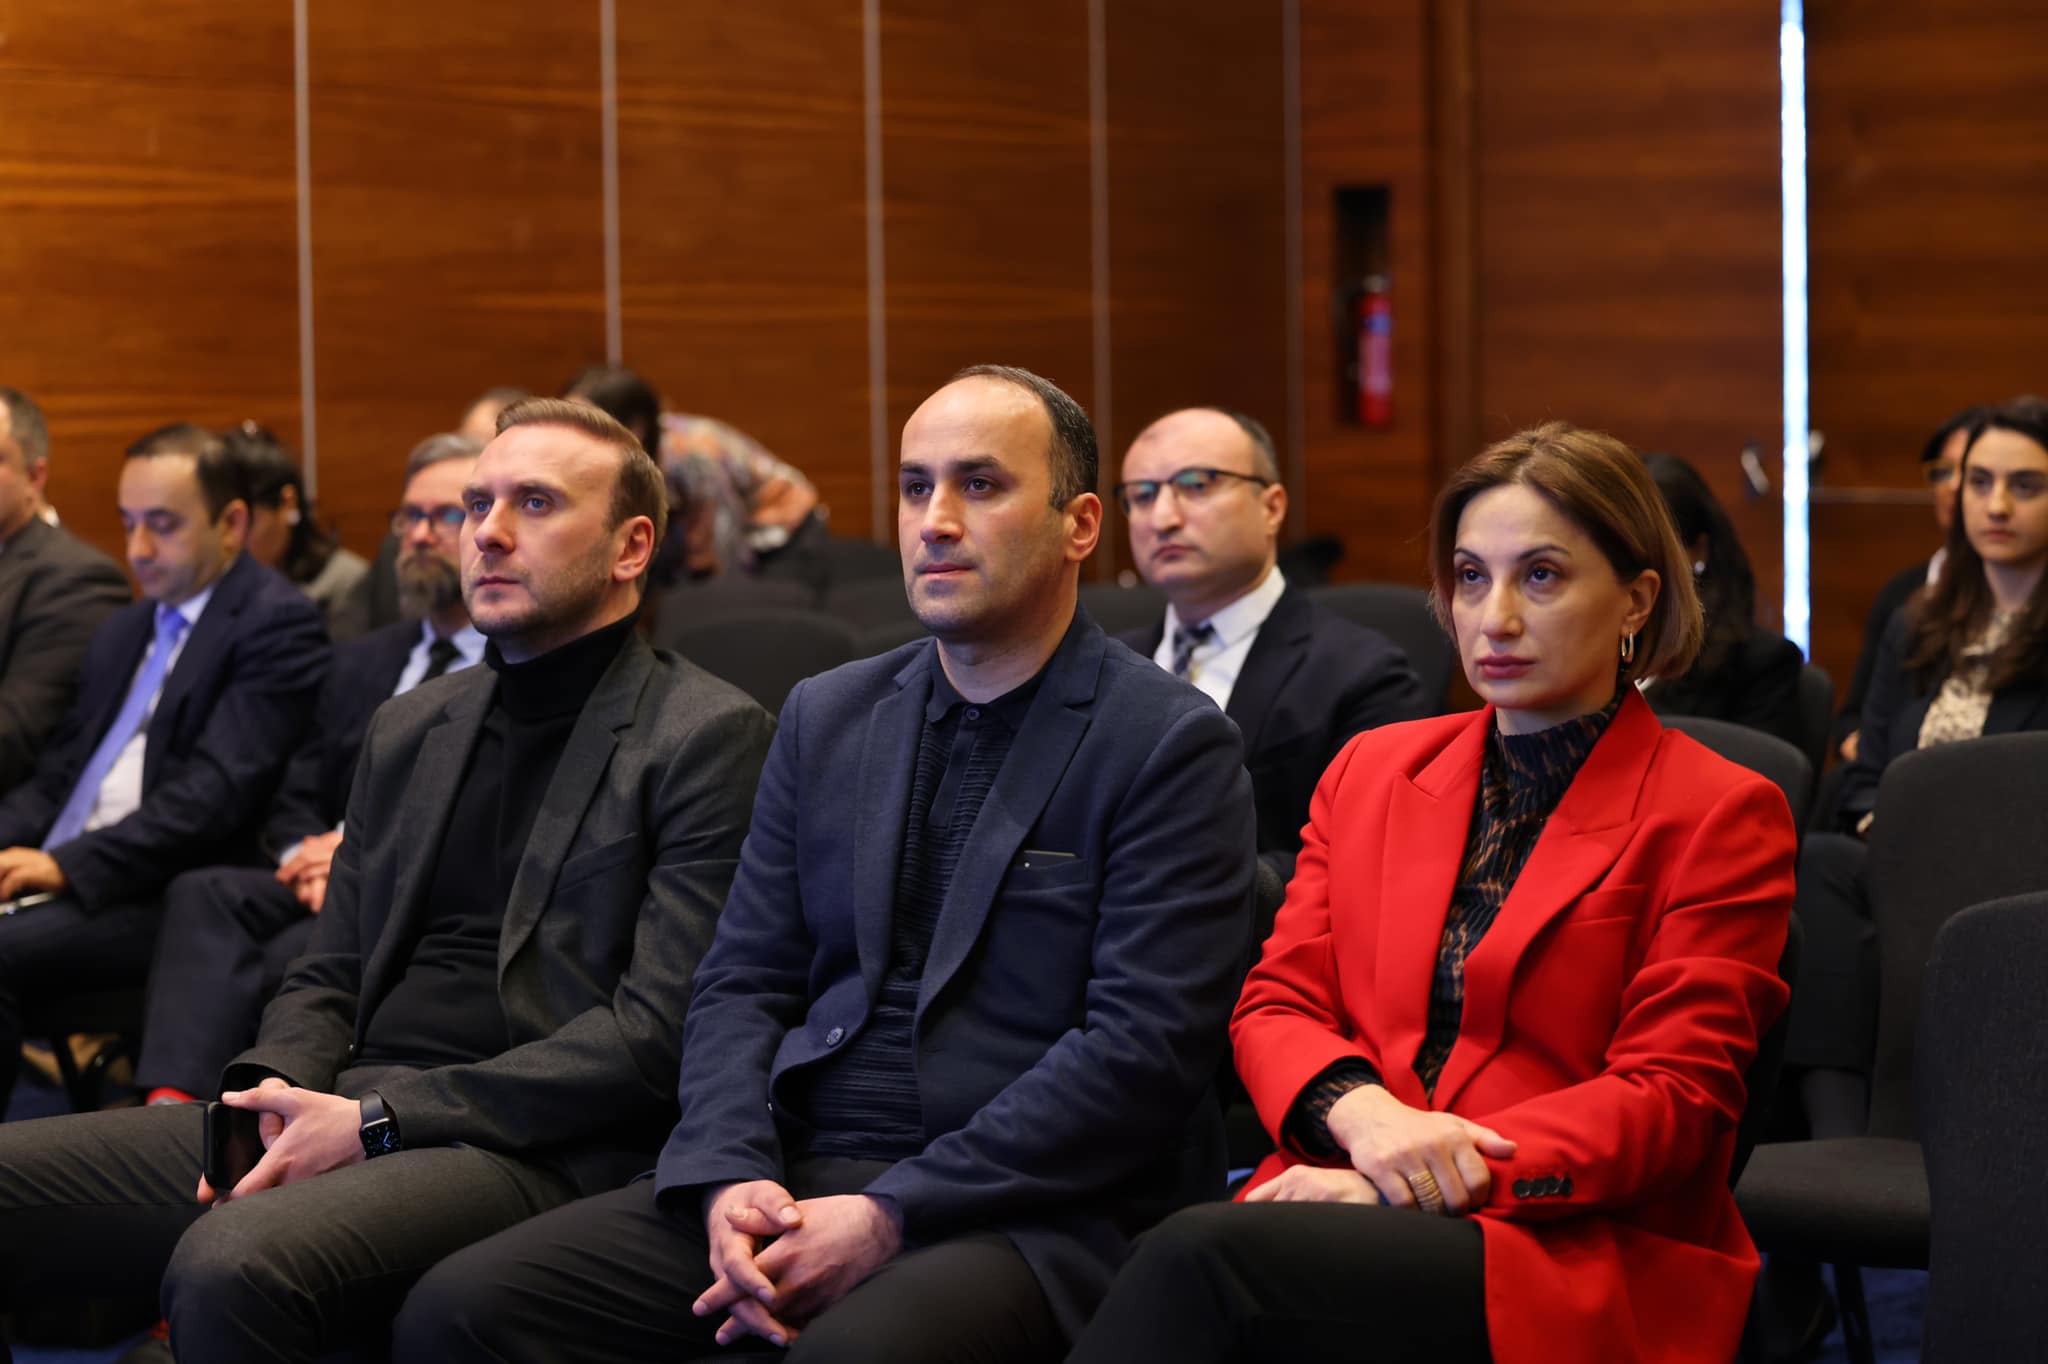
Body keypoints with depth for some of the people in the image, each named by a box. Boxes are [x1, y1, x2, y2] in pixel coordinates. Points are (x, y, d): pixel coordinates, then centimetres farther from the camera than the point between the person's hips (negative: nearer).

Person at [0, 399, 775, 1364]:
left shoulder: (709, 738, -1)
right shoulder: (407, 730, 22)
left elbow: (657, 1033, -10)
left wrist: (377, 1122, -14)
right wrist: (276, 1089, -3)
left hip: (531, 1146, -7)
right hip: (344, 1112, 7)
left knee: (231, 1264, -35)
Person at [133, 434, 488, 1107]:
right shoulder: (363, 661, 25)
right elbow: (295, 802, 22)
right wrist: (308, 861, -2)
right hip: (334, 885, 6)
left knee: (295, 958, -33)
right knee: (204, 894, -24)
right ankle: (171, 1108, -40)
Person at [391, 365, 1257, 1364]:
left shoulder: (1171, 746, -2)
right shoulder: (825, 717, 18)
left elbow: (1142, 1046, -11)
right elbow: (742, 981, 14)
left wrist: (894, 1216, -16)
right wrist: (732, 1174, -7)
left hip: (1029, 1204, -6)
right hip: (800, 1172, 6)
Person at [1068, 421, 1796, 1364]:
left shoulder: (1720, 817, 4)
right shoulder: (1372, 770, 20)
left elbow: (1671, 1100, -4)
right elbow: (1275, 1005, 13)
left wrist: (1441, 1172, -16)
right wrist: (1362, 1111, -12)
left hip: (1581, 1258, -4)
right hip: (1356, 1208, 4)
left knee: (1202, 1259, -33)